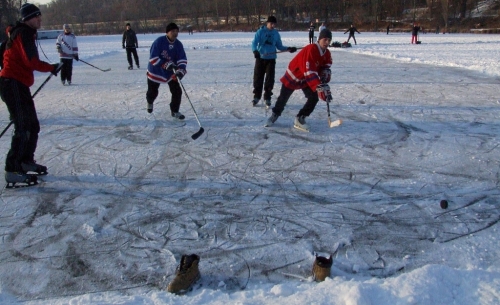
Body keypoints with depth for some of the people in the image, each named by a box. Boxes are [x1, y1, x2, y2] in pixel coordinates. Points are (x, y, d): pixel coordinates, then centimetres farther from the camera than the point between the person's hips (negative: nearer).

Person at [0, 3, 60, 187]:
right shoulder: (24, 34, -10)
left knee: (33, 126, 15)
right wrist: (51, 68, -7)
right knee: (23, 128, -14)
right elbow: (31, 62, -20)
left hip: (18, 85, 10)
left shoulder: (26, 34, 20)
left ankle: (26, 162, 28)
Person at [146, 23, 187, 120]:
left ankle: (174, 111, 12)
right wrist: (166, 64, -35)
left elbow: (182, 59, -12)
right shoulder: (159, 41, -23)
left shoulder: (178, 44, -9)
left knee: (177, 91, -8)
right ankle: (150, 102, 51)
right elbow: (153, 58, -25)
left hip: (171, 72, 3)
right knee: (153, 92, 15)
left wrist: (181, 70, -31)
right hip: (155, 71, -3)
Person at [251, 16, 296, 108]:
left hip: (271, 59, 2)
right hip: (260, 58, -1)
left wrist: (288, 49, -4)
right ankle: (256, 96, 19)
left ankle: (267, 98, 11)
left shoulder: (276, 34, 7)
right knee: (258, 78, 3)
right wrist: (255, 51, -30)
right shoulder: (260, 31, -3)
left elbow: (279, 46, 11)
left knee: (270, 79, 0)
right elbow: (254, 42, -11)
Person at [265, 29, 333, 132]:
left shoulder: (327, 53, -8)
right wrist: (319, 87, -49)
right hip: (293, 75, -6)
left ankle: (300, 119, 3)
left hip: (306, 79, 6)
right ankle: (275, 114, 32)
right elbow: (309, 71, -42)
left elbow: (325, 66, 3)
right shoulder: (311, 50, -34)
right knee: (283, 98, 6)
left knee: (314, 98, -9)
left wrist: (325, 73, -23)